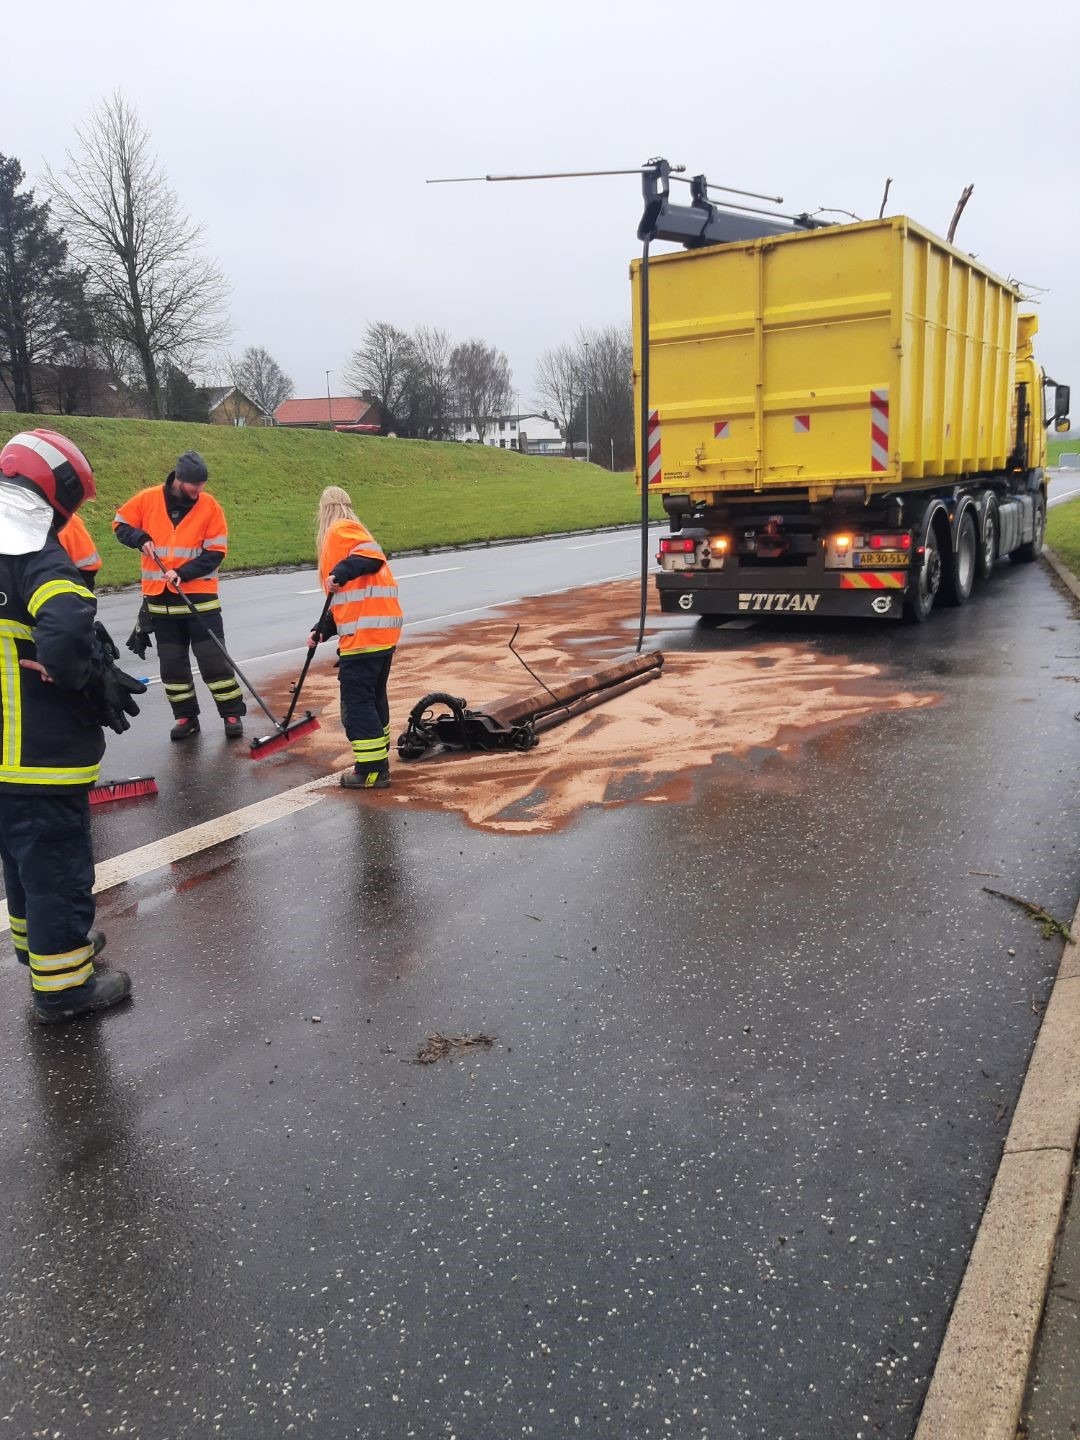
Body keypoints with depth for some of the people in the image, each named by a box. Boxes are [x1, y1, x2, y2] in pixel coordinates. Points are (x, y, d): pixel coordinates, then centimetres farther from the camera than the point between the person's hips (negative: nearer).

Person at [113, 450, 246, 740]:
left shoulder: (209, 505, -6)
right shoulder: (148, 499, -2)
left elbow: (216, 552, -7)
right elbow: (121, 524, 11)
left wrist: (184, 573, -18)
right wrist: (140, 538, -10)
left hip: (200, 596, -2)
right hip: (159, 597, 2)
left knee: (213, 658, -4)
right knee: (172, 662, 9)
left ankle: (232, 714, 7)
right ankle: (185, 717, 20)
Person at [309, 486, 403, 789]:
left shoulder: (341, 530, -3)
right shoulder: (352, 531, 24)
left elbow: (373, 557, -21)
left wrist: (341, 572, -26)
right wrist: (323, 630, 18)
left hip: (364, 634, -9)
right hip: (383, 631, 9)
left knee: (357, 701, -3)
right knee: (374, 697, 17)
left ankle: (371, 770, 0)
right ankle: (377, 763, 25)